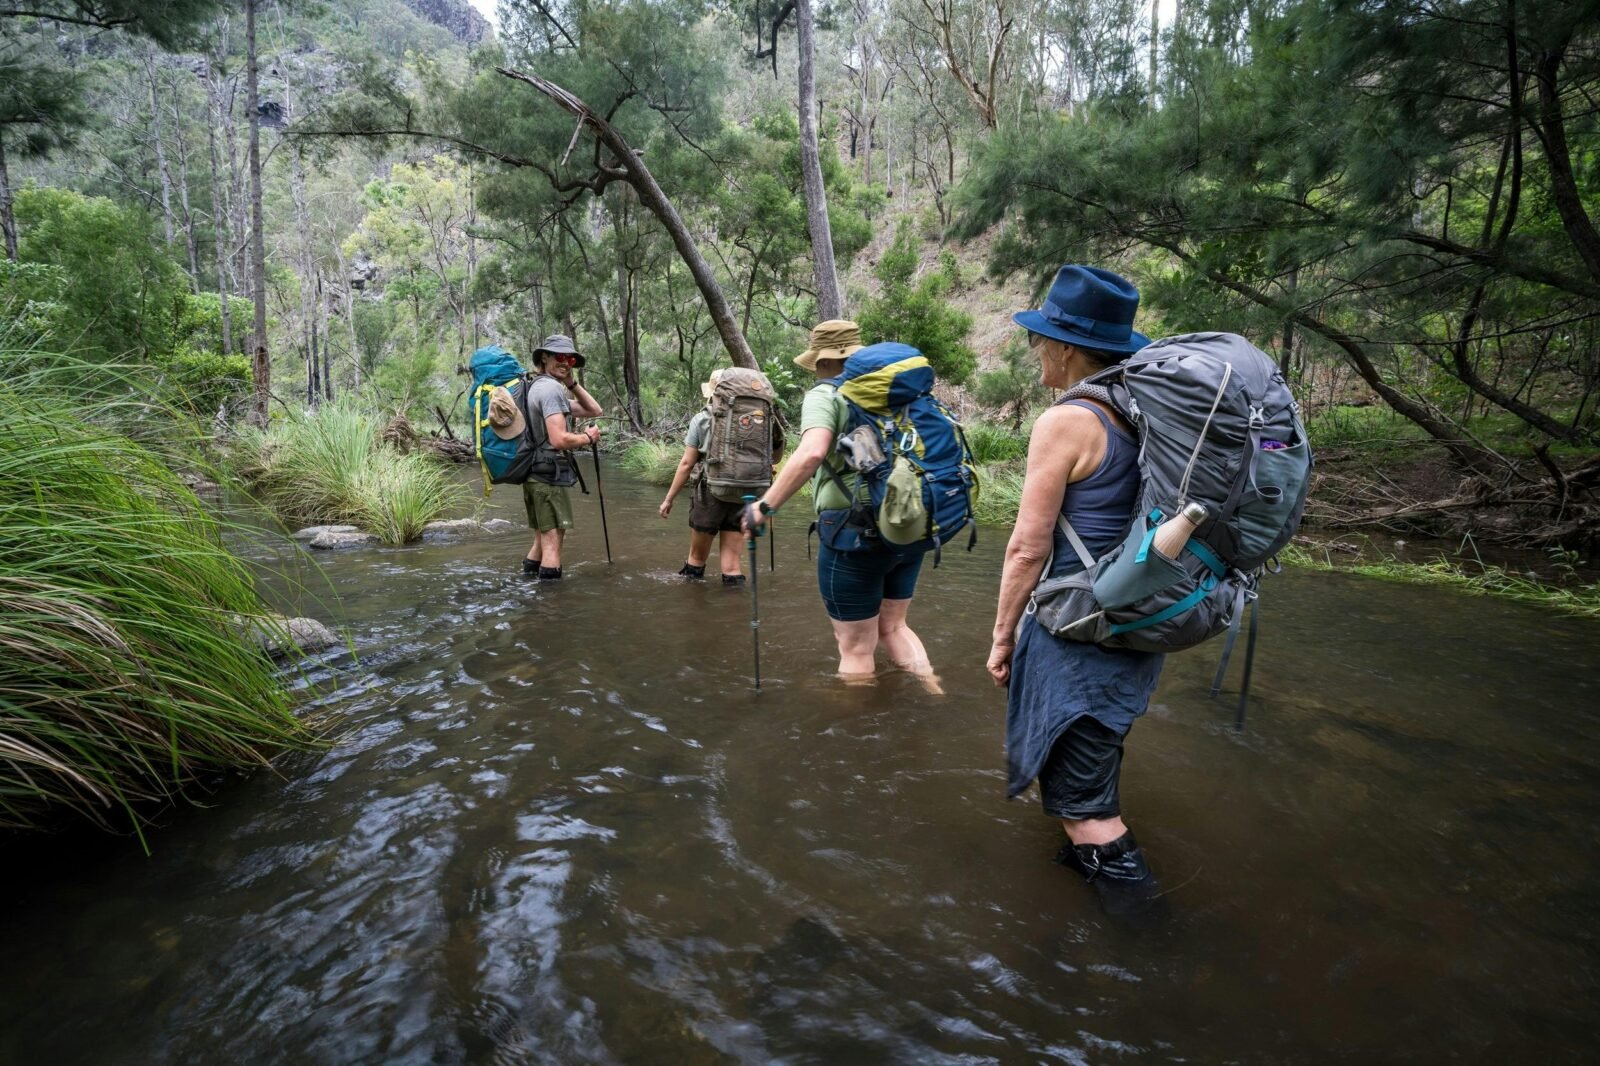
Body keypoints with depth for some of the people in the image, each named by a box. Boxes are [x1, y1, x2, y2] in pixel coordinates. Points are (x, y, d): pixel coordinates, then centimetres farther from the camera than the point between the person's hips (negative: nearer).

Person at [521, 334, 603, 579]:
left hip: (536, 474, 10)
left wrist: (573, 383, 7)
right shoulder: (551, 388, -13)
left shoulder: (539, 387, 19)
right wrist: (588, 437, -8)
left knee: (544, 538, 19)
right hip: (550, 475, -10)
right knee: (553, 541, -7)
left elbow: (594, 411, 19)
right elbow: (559, 440, -25)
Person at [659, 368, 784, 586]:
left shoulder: (702, 419, -1)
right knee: (731, 562, 8)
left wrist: (669, 499, 5)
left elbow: (686, 464, -2)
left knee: (697, 555, 15)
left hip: (710, 495, -2)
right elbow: (774, 458, 7)